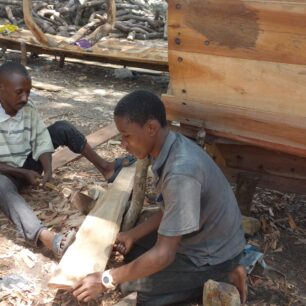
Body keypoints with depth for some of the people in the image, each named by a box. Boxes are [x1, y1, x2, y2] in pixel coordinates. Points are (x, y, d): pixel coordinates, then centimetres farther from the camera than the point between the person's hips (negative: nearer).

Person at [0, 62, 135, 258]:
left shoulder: (28, 109, -7)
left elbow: (42, 142, -7)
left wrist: (47, 169, -26)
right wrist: (23, 173, -28)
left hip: (29, 165, 6)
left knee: (61, 128, -6)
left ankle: (105, 167, 1)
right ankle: (44, 236, -66)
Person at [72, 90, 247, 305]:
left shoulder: (181, 171, -36)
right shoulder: (170, 146, -7)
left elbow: (164, 254, -32)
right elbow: (168, 210, 8)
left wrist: (106, 280, -24)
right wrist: (132, 234, 3)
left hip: (212, 253, -9)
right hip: (200, 234, 9)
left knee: (132, 286, -8)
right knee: (132, 249, 16)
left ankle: (221, 279, 1)